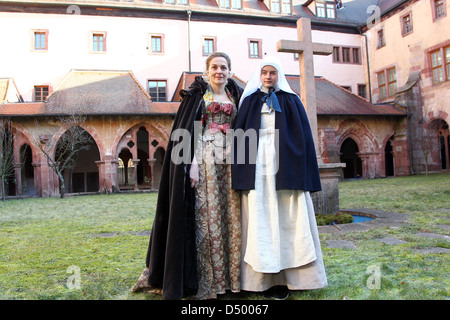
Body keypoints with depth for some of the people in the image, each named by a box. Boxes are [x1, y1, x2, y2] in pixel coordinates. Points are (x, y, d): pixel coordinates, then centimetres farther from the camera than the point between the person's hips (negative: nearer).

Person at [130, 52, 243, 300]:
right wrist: (193, 164, -15)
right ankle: (205, 280, 4)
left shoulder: (236, 96, 15)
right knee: (204, 215, -4)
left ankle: (229, 275, 14)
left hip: (230, 161, 4)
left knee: (230, 216, 4)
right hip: (205, 159, -4)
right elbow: (189, 130, -4)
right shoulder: (197, 94, 3)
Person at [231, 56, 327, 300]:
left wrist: (303, 174, -2)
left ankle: (287, 276, 9)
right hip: (257, 168, 1)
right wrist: (241, 175, 0)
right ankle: (265, 278, 8)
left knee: (287, 221, -1)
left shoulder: (290, 101, 10)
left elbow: (303, 136, 6)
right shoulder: (249, 101, 12)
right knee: (260, 221, 0)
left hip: (285, 167, 0)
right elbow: (240, 137, 9)